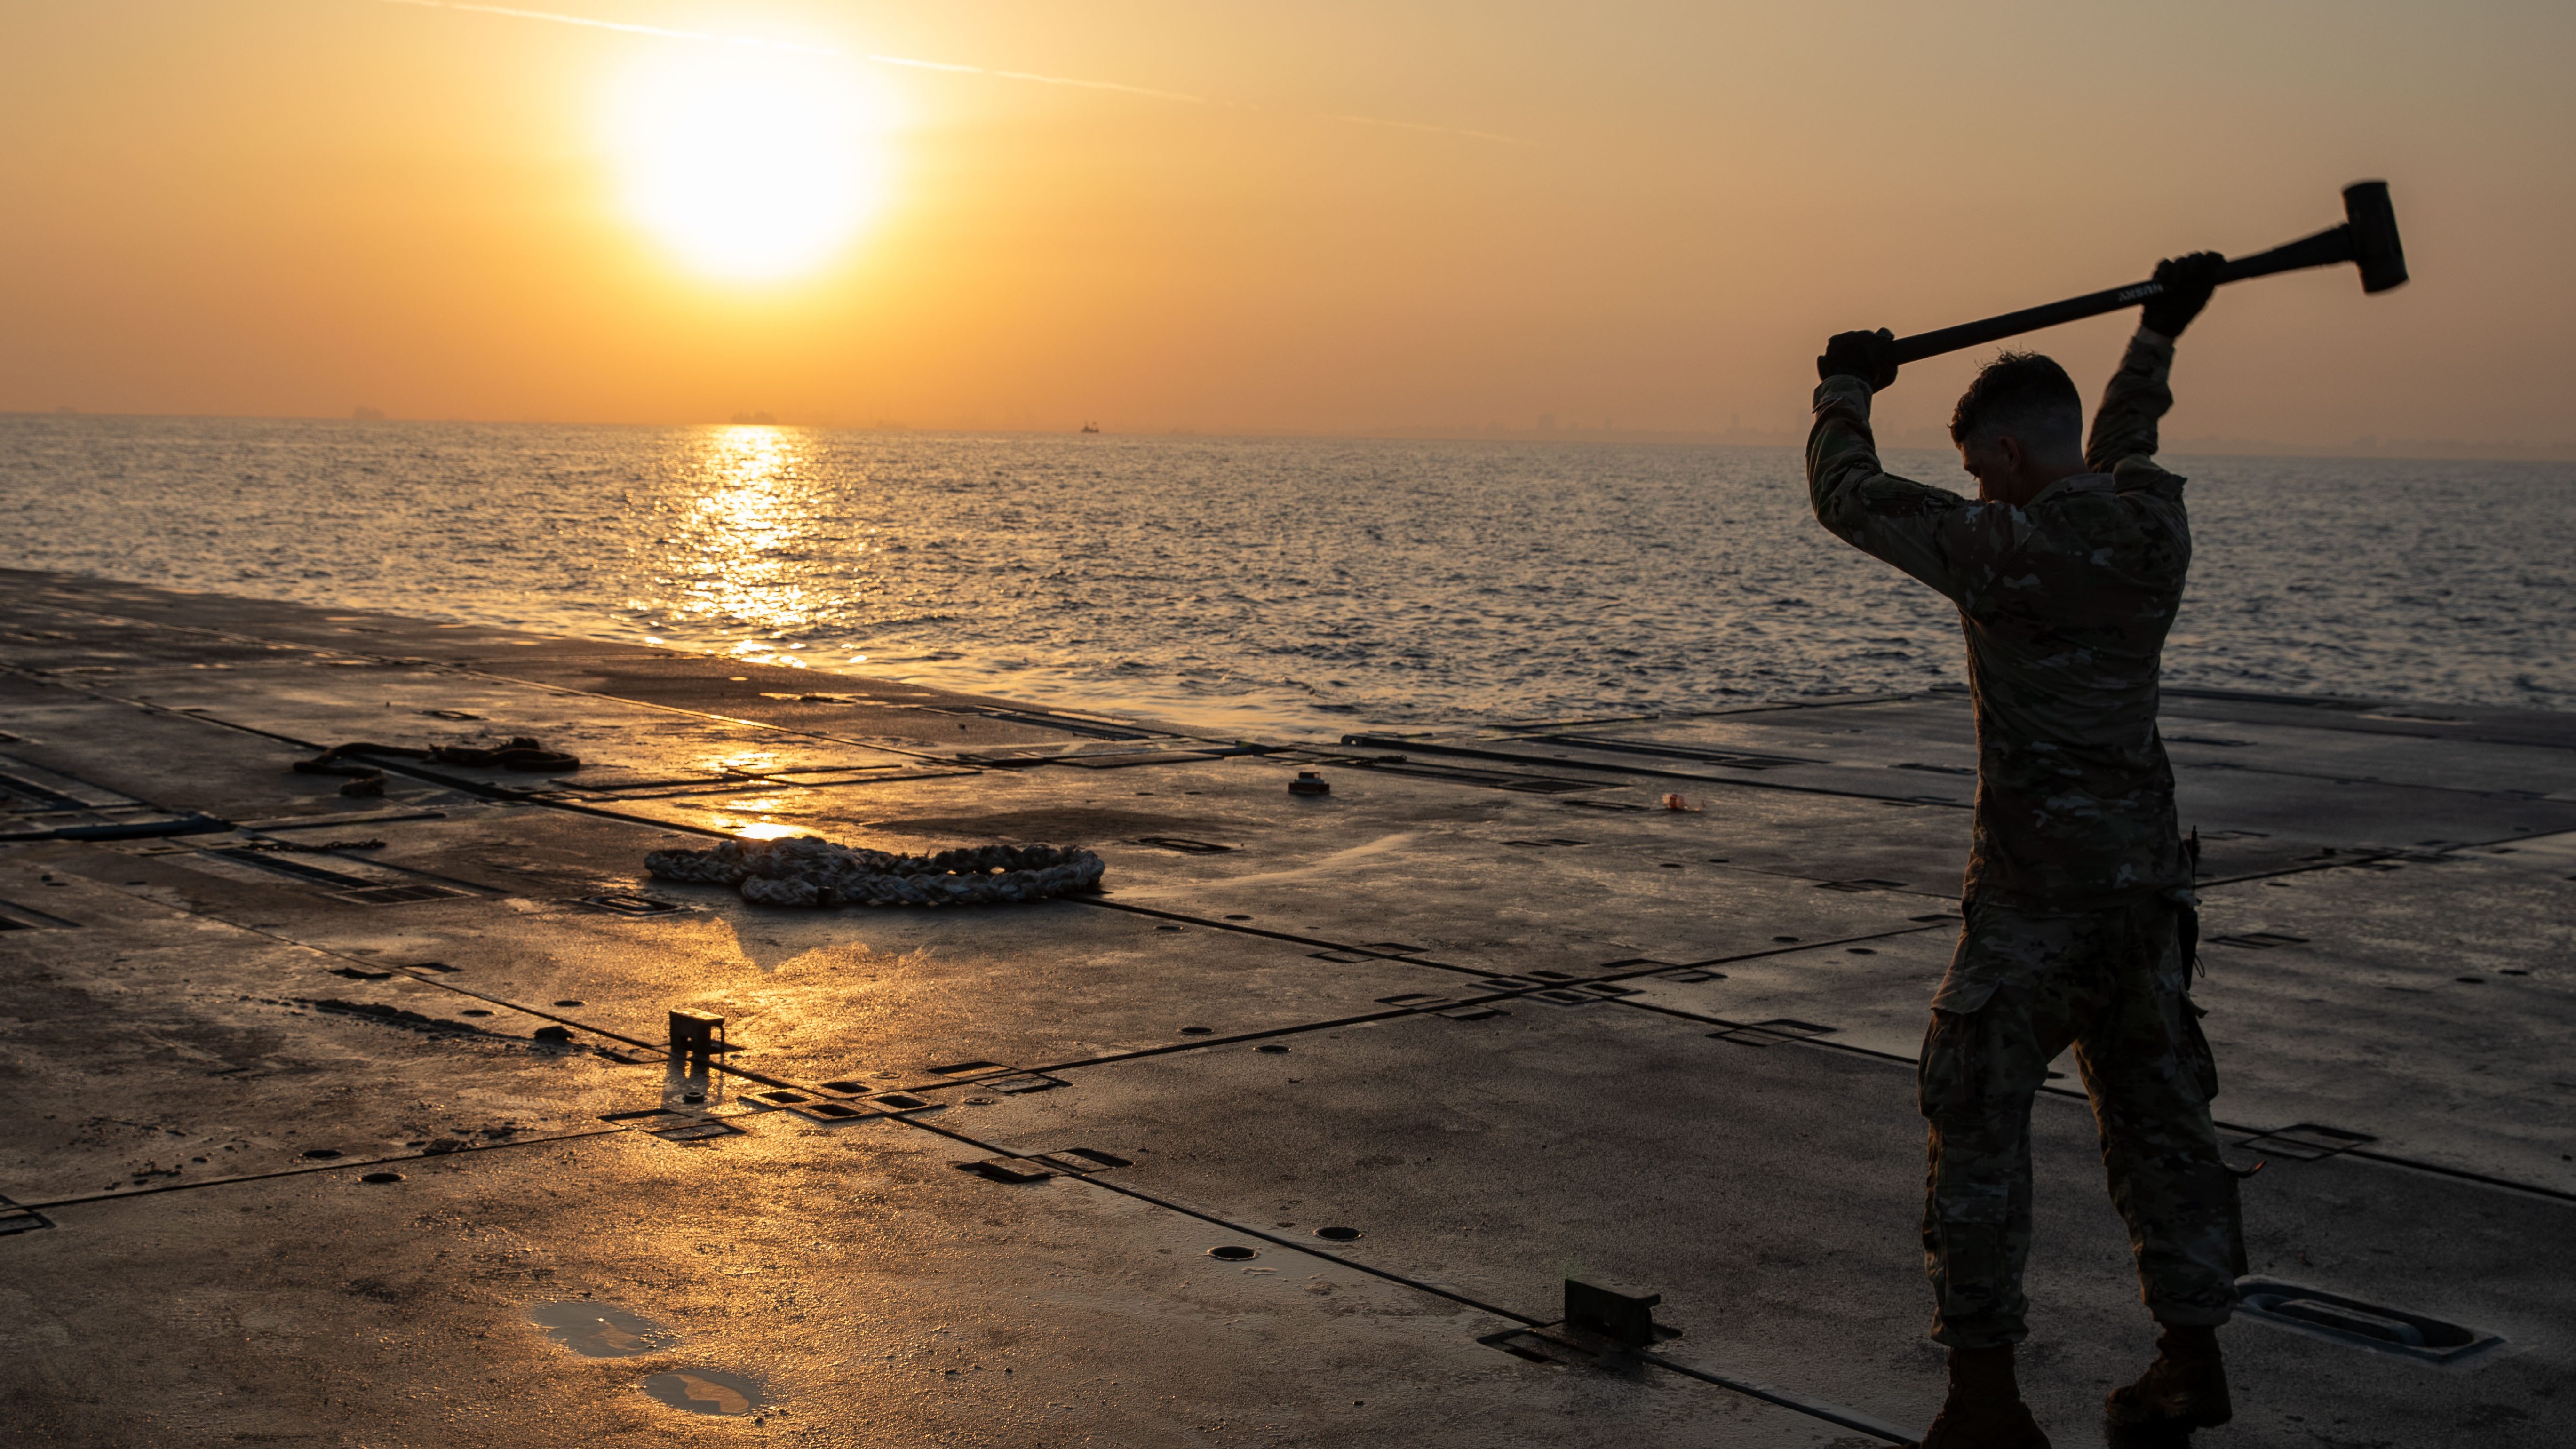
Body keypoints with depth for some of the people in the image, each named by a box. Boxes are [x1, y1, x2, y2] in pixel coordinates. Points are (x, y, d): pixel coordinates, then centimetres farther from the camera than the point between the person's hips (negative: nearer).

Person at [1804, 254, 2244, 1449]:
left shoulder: (2006, 551, -18)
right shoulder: (2157, 525, 2)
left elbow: (1849, 499, -7)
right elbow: (2115, 461, 27)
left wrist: (1847, 390, 11)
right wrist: (2157, 337, 41)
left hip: (2037, 888, -7)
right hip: (2146, 871, 7)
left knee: (1977, 1116, 1)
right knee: (2154, 1107, 17)